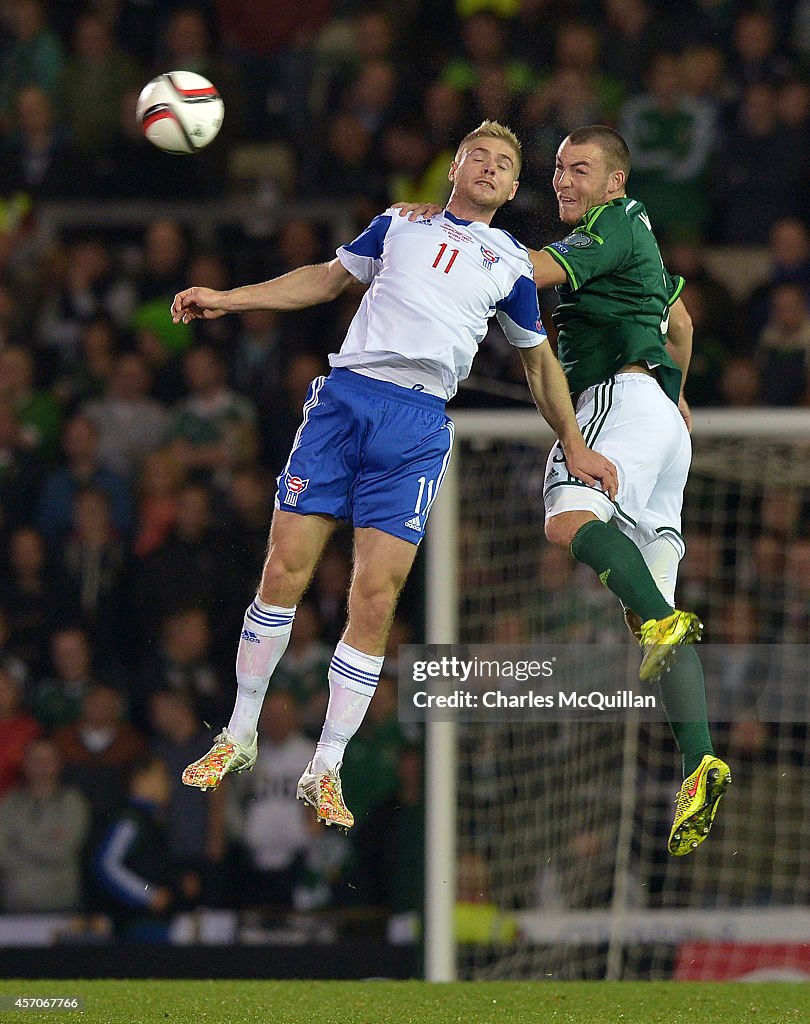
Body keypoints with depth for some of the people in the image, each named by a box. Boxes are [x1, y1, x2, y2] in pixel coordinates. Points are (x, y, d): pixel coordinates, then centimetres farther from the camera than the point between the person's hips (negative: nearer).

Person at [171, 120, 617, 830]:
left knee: (375, 601, -8)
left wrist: (574, 446, 21)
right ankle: (240, 737, 11)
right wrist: (228, 299, 18)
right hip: (344, 397, 1)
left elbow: (539, 360, 24)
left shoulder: (512, 264, 16)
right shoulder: (400, 224, 18)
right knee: (284, 571, -5)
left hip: (419, 425, -1)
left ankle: (326, 770, 2)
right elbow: (327, 280, 25)